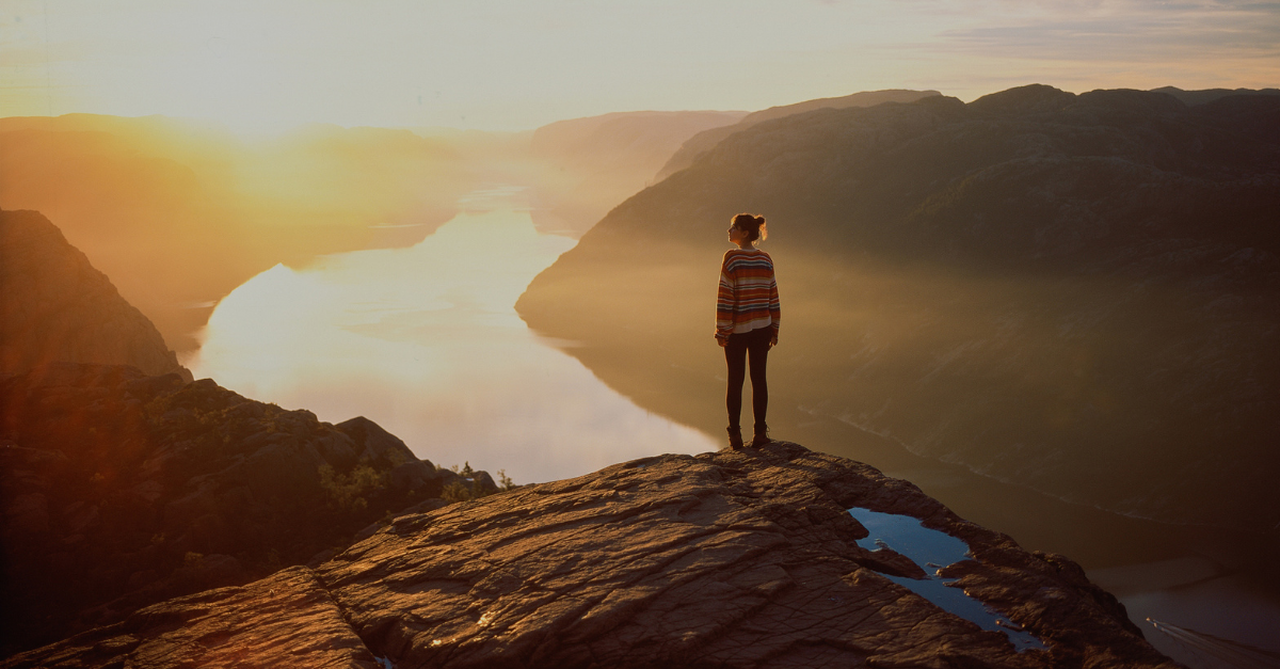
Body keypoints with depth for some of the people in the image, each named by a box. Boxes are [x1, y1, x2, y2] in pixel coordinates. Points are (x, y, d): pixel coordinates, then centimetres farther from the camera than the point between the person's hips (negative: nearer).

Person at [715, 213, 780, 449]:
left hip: (737, 330, -3)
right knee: (759, 378, 8)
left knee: (735, 380, 5)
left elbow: (725, 297, -12)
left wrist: (722, 331, -7)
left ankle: (735, 434, 7)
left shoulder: (731, 258, -11)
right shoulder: (766, 259, 3)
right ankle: (760, 432, 9)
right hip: (762, 328, 4)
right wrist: (774, 330, 13)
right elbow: (773, 297, 6)